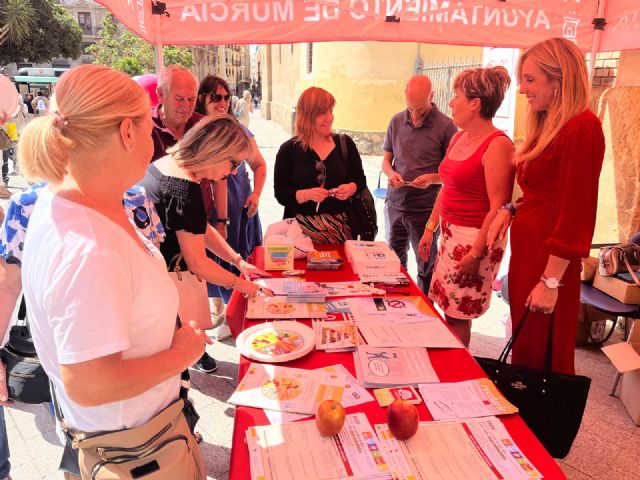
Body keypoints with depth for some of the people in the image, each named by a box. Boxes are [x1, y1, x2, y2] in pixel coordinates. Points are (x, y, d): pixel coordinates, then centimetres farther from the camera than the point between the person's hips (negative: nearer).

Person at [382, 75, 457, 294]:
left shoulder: (445, 126, -9)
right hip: (395, 204, 4)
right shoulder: (397, 121, 4)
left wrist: (432, 178, -23)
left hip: (425, 208, -4)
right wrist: (391, 173, -10)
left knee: (426, 266, 9)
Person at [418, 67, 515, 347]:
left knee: (457, 316, 2)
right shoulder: (458, 138, 11)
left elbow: (498, 207, -19)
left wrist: (476, 254, -21)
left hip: (475, 239, -8)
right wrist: (430, 229, 16)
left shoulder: (497, 145, -16)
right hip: (450, 234, 8)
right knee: (447, 309, 14)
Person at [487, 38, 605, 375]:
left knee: (541, 361, 7)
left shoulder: (581, 127, -17)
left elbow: (575, 213, -20)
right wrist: (510, 210, 3)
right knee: (523, 351, 20)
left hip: (549, 262, -9)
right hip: (525, 251, 9)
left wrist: (551, 281, -19)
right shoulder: (547, 126, 13)